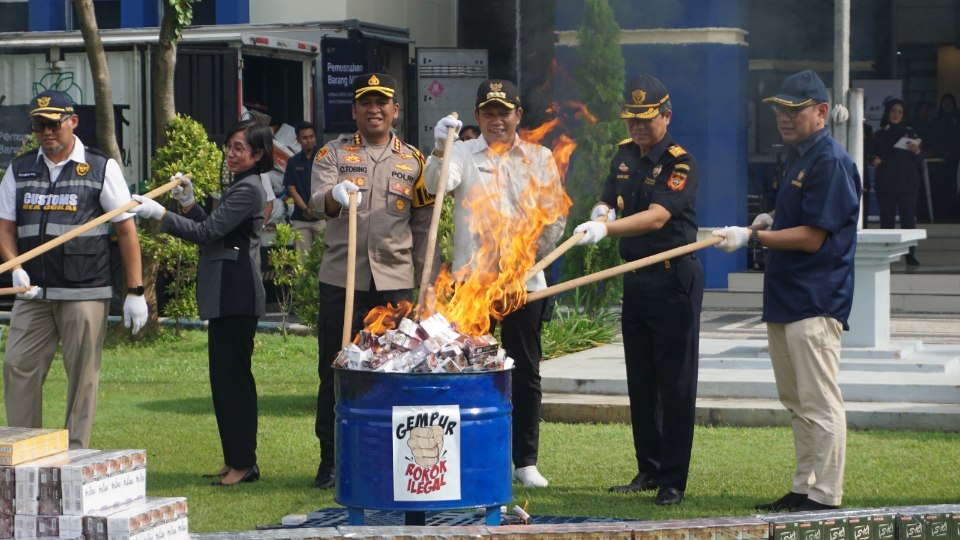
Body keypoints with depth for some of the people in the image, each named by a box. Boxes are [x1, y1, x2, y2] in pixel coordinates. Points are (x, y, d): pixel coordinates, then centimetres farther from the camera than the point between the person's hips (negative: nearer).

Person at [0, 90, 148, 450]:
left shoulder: (102, 169, 2)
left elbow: (126, 231, 1)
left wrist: (135, 292, -3)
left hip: (85, 294, -3)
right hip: (33, 293, 3)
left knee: (83, 376, -1)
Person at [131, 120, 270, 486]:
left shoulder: (248, 189, -13)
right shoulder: (240, 186, 20)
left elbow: (207, 232, -17)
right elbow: (213, 230, 22)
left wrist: (160, 214, -17)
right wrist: (188, 204, 10)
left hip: (236, 294, -11)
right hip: (225, 293, 11)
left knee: (232, 375, -8)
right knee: (226, 376, 12)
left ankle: (243, 463, -4)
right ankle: (236, 460, 17)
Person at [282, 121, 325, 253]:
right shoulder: (293, 162, 10)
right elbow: (291, 188, 6)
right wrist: (306, 209, -9)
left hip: (321, 217, -2)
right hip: (300, 218, 2)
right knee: (303, 255, -2)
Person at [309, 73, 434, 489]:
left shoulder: (413, 161, 11)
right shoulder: (333, 154, 7)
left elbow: (423, 228, 12)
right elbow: (317, 202, -11)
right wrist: (335, 196, -34)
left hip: (395, 282, 1)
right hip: (341, 280, -1)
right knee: (335, 372, 2)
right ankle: (331, 461, 10)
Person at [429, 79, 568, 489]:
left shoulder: (539, 158, 11)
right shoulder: (462, 154, 7)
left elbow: (555, 214, 11)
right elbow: (437, 184, -13)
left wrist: (539, 251, 0)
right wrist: (440, 149, -30)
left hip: (524, 281, 1)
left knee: (525, 372, 4)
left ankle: (526, 461, 11)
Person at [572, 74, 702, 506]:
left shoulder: (681, 163, -13)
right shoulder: (625, 155, 10)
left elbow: (656, 217, -26)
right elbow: (607, 201, 16)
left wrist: (607, 229, -38)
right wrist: (600, 213, -8)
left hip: (675, 280, -8)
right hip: (635, 277, 8)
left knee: (675, 384, -4)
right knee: (640, 381, 12)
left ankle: (673, 480, 0)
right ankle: (648, 470, 21)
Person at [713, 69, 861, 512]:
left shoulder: (831, 161, -14)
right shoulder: (798, 158, 16)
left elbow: (812, 238, -19)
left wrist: (753, 236, -18)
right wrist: (772, 221, 10)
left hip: (815, 303, -11)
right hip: (785, 299, 11)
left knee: (820, 407, -6)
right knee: (797, 404, 16)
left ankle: (824, 497, -3)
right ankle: (803, 490, 24)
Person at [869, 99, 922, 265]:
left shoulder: (910, 133, 9)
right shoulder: (879, 135, 10)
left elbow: (919, 161, 7)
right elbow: (873, 156, 13)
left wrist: (916, 152, -14)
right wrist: (875, 160, -9)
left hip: (907, 182, -1)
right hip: (885, 183, 1)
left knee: (908, 219, -7)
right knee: (886, 220, -2)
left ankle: (911, 255, -6)